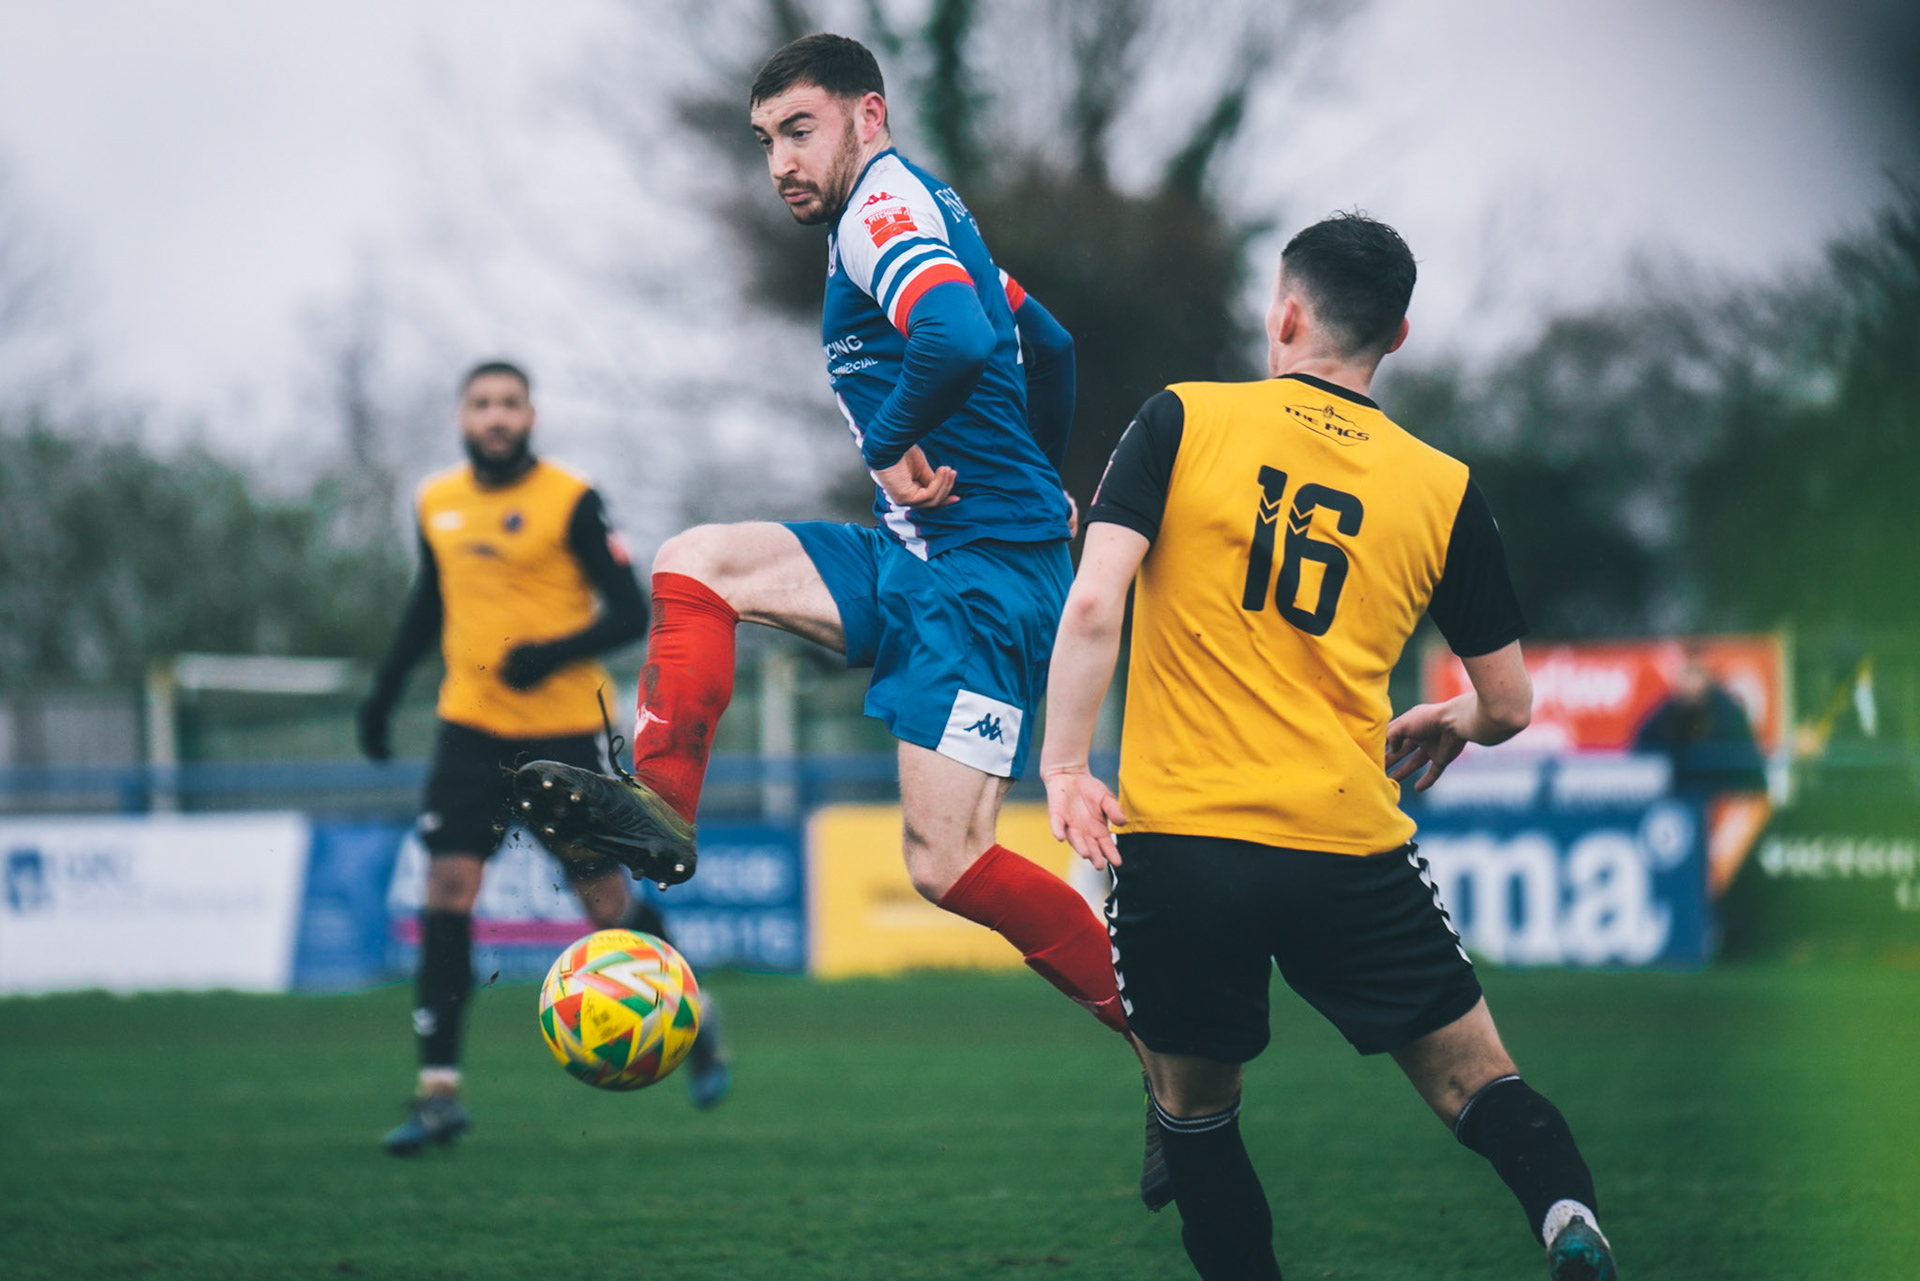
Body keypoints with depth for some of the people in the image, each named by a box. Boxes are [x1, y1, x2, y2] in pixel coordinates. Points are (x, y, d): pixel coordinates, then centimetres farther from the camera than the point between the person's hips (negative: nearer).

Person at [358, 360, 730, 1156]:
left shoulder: (569, 502, -8)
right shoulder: (437, 504, 7)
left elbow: (630, 613, -10)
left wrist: (553, 653, -25)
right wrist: (385, 693, 20)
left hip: (562, 728, -4)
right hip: (472, 725, 4)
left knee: (606, 902, 2)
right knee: (447, 887, -10)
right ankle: (439, 1091, -10)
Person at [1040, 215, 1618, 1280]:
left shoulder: (1179, 421, 2)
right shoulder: (1443, 490, 7)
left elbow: (1092, 602, -10)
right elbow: (1508, 704, 12)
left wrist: (1063, 766, -6)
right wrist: (1449, 724, 33)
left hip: (1176, 840, -1)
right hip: (1352, 856, 1)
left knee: (1193, 1107, 18)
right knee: (1475, 1077, 10)